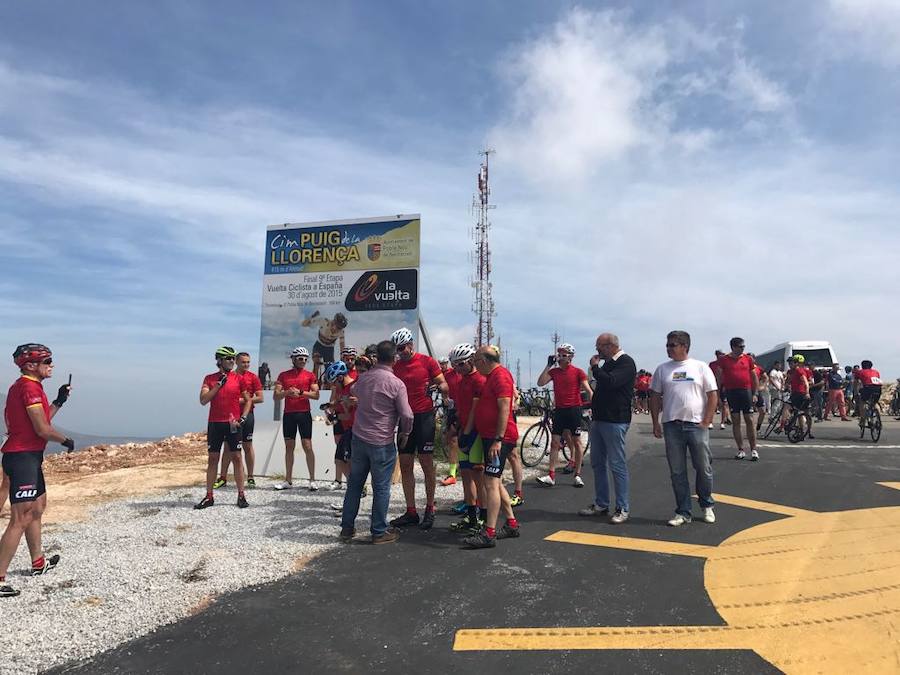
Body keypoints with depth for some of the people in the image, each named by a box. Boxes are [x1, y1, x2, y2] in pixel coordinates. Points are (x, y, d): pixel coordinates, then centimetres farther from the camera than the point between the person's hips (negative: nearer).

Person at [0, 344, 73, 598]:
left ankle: (38, 563, 37)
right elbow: (42, 429, -19)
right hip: (23, 457, -11)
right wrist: (66, 440, -3)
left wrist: (58, 401, 16)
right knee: (20, 520, -11)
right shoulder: (30, 387, -17)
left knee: (37, 508, 23)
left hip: (28, 456, 11)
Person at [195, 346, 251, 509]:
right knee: (212, 458, 5)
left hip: (233, 424, -1)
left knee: (236, 457, 0)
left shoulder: (238, 379, 3)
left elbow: (248, 400, 8)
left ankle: (241, 496, 4)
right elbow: (203, 400, -6)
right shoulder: (210, 378, 4)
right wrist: (218, 384, -13)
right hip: (214, 423, 1)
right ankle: (209, 497, 12)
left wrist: (242, 419, -4)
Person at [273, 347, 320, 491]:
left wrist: (300, 392, -15)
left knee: (307, 446, -5)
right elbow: (276, 396, 4)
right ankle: (288, 480, 14)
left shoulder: (310, 375, 4)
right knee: (289, 447, 7)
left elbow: (316, 395, -3)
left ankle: (312, 480, 0)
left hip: (304, 414, -2)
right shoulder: (283, 375, 9)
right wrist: (287, 392, -16)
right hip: (288, 414, 3)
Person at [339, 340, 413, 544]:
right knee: (381, 488, 5)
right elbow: (407, 415, -14)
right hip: (382, 443, -5)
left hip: (358, 438, 5)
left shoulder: (363, 377, 2)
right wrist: (404, 433, 4)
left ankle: (347, 528, 24)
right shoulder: (396, 384, -14)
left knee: (354, 483, 15)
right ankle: (379, 532, 14)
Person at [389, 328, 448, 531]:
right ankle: (411, 512, 14)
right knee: (405, 466, 6)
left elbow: (443, 384, 0)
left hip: (424, 417, -5)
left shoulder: (427, 362, -5)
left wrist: (439, 387, -22)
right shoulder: (395, 366, 9)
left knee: (427, 465, 1)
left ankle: (430, 510, 12)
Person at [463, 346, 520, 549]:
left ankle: (489, 534, -11)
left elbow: (504, 409, -21)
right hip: (490, 436, 11)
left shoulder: (500, 375, -14)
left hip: (499, 438, -11)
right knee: (495, 482, 16)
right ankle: (512, 524, 25)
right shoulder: (492, 376, 18)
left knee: (491, 483, -12)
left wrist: (498, 439, -25)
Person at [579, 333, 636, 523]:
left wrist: (595, 367, -10)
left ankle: (622, 509, 5)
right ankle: (600, 504, 22)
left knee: (617, 465, -3)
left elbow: (610, 382, -25)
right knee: (597, 463, 13)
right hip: (599, 419, 9)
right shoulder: (607, 363, 17)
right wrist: (594, 409, 14)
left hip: (615, 421, -9)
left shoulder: (626, 363, -10)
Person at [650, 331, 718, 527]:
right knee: (677, 472, 6)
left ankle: (707, 506, 28)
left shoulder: (700, 367, 0)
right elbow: (655, 397, 9)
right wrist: (655, 423, 3)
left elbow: (713, 395, -1)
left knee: (704, 469, 7)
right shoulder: (662, 369, 7)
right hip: (671, 426, 2)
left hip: (697, 425, -2)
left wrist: (706, 421, -7)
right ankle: (683, 512, 16)